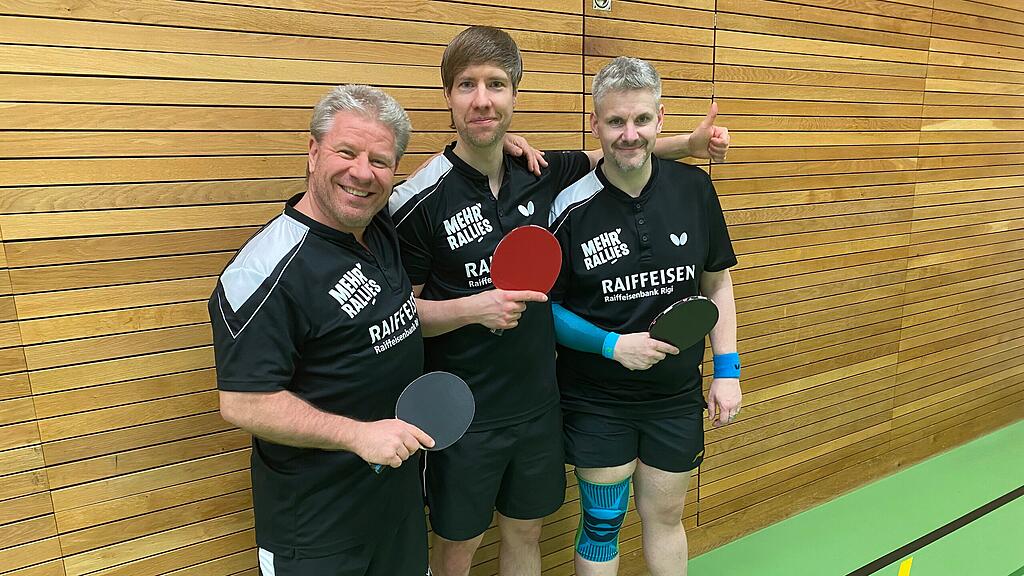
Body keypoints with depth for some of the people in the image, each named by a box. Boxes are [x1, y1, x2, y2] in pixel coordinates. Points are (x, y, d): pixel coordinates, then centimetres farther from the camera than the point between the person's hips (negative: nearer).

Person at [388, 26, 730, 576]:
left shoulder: (540, 175, -2)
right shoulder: (418, 201, -15)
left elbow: (607, 153, 19)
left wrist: (689, 142, 9)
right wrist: (473, 308, -24)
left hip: (538, 402, 5)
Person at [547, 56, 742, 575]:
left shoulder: (694, 188, -5)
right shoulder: (570, 208, -14)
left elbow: (717, 283, 5)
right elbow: (543, 305, -6)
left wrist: (727, 371, 1)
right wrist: (611, 344, -18)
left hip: (677, 396, 3)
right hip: (596, 401, -2)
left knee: (665, 516, 19)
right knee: (602, 524, 11)